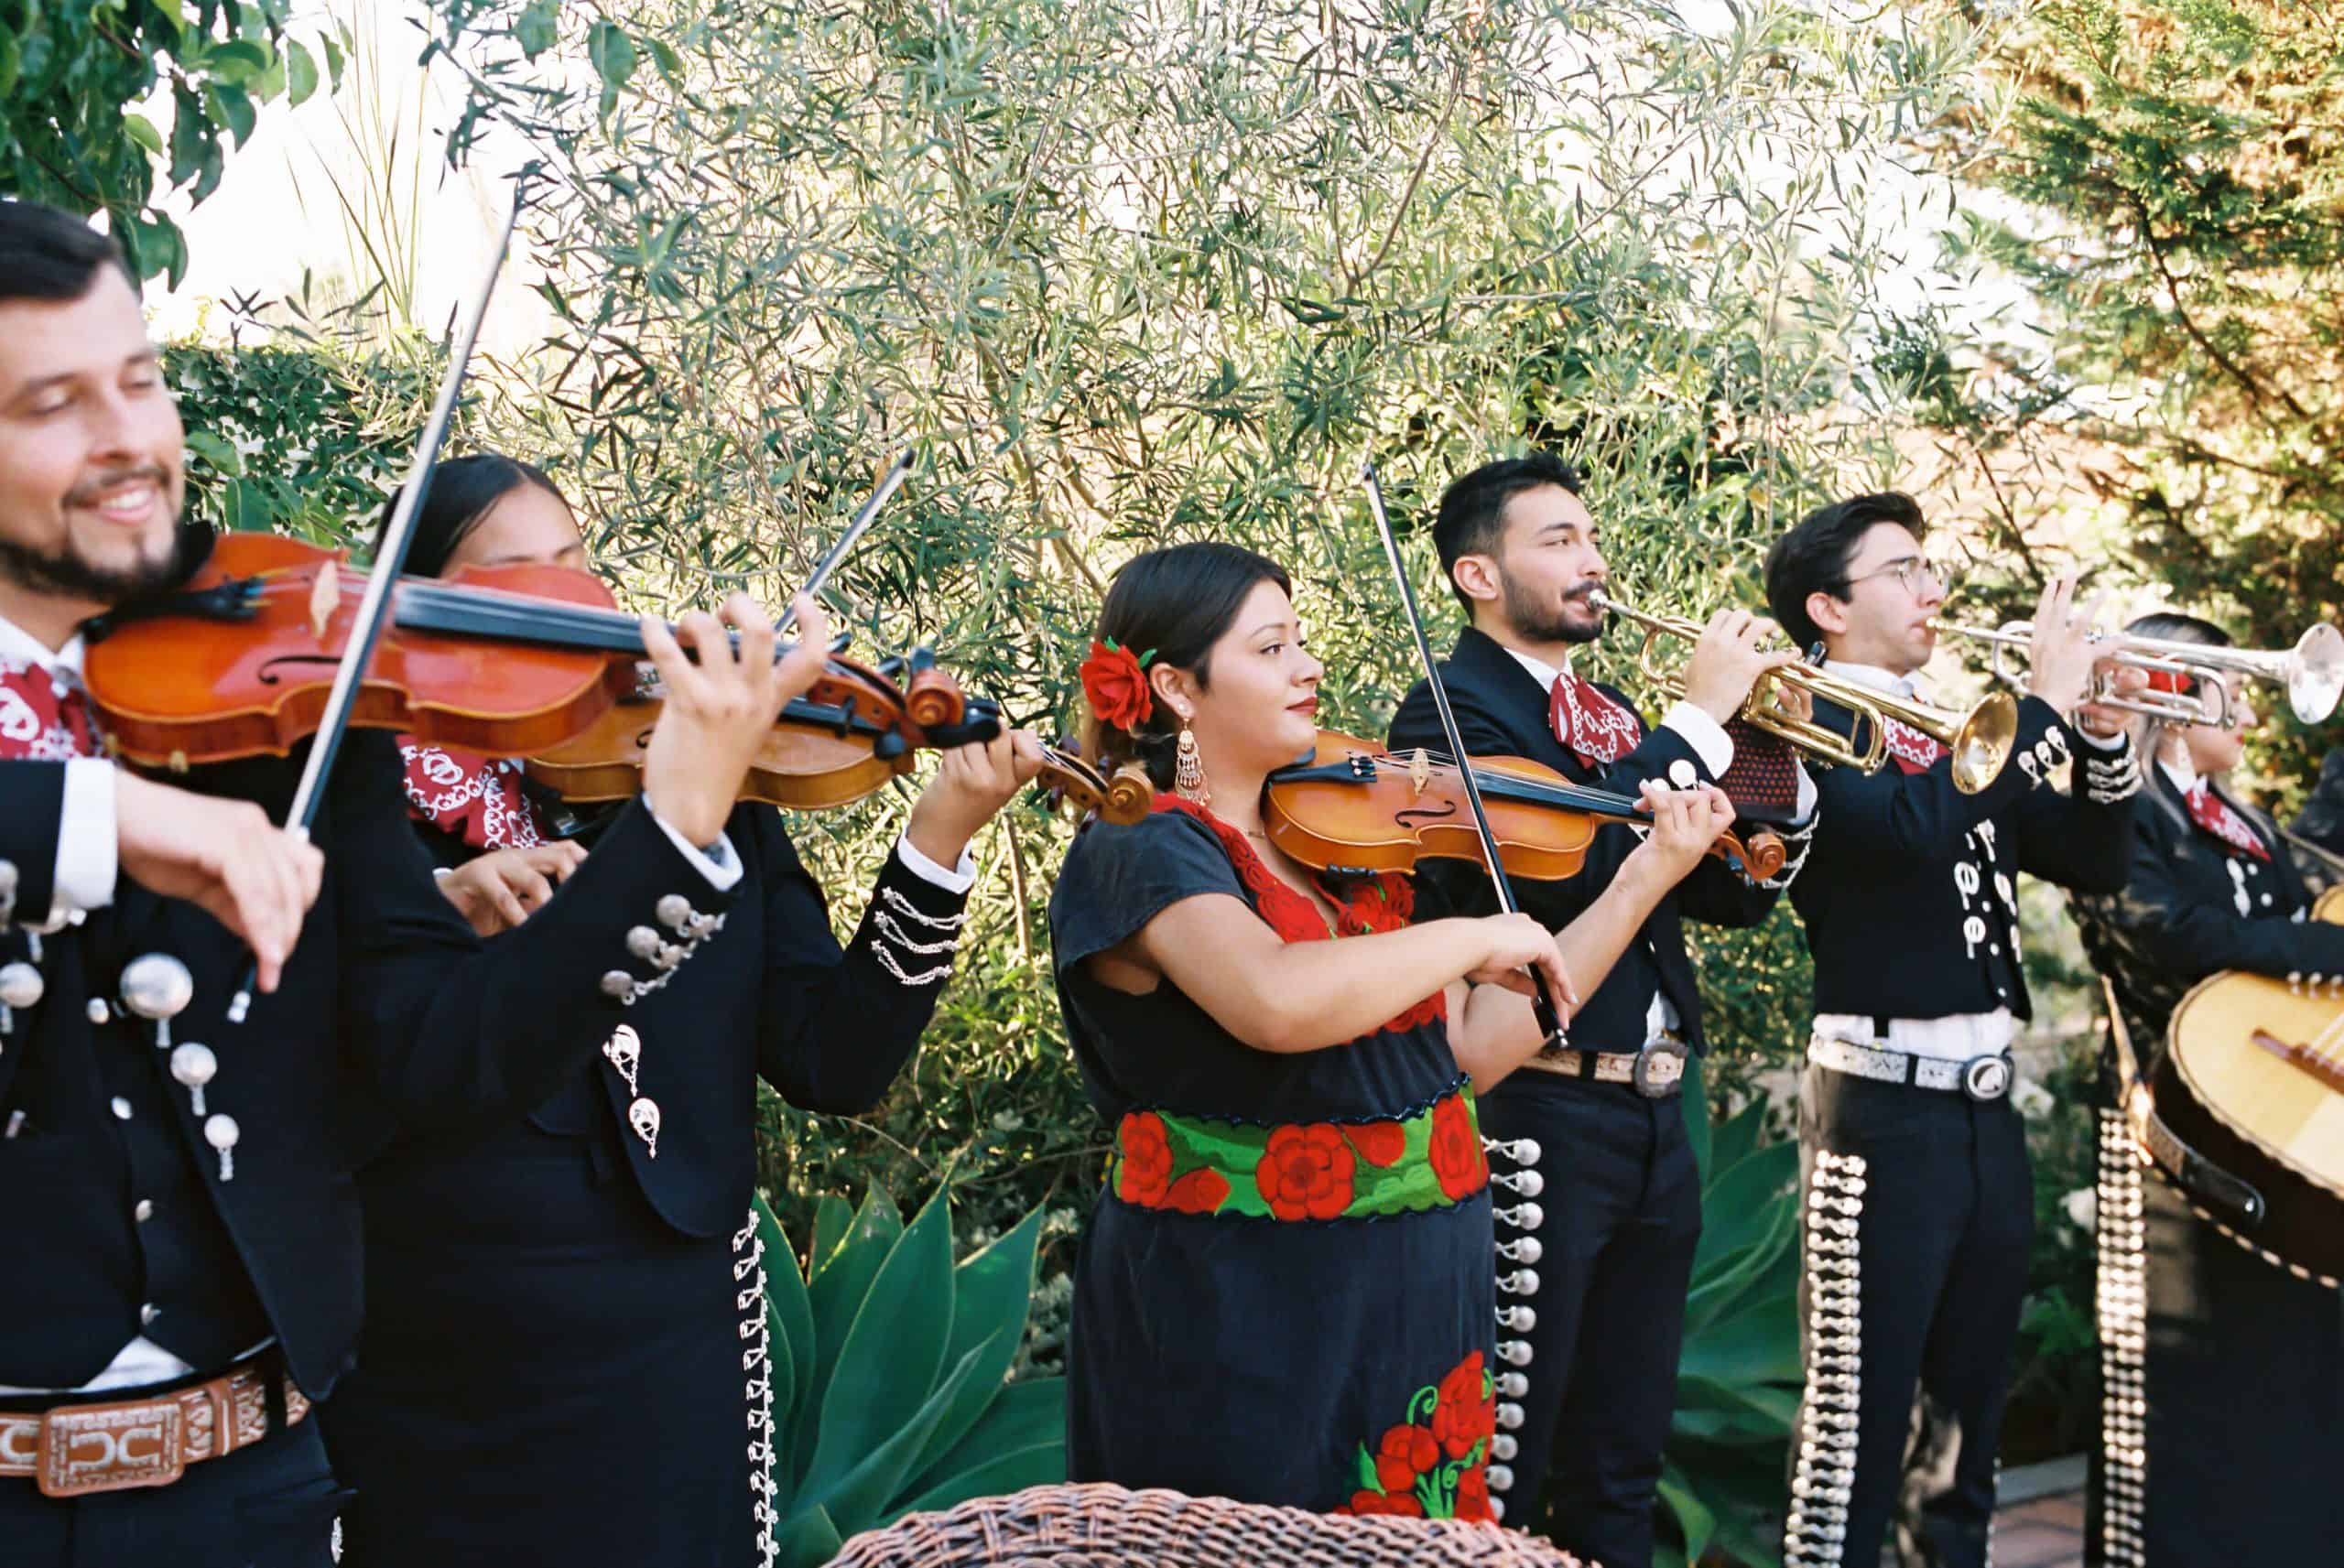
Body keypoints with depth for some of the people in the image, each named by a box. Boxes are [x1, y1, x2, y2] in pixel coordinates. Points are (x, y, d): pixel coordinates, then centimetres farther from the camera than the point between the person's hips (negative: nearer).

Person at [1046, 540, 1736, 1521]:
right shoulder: (1140, 850, -14)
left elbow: (1474, 1050, 8)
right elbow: (1279, 1002, -33)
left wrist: (1644, 880, 5)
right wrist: (1483, 935, -19)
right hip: (1246, 1329, -7)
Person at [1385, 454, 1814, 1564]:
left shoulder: (1616, 717, 15)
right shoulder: (1451, 713, -9)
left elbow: (1734, 894, 13)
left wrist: (1778, 763, -4)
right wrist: (1700, 716, -19)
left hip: (1653, 1115, 8)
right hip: (1537, 1120, -8)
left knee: (1623, 1457, 17)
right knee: (1504, 1468, 1)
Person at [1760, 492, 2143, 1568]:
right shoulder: (1814, 724, -8)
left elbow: (2095, 862, 17)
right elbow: (1917, 829, -26)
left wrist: (2099, 728, 2)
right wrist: (2043, 699, -17)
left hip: (1986, 1101, 8)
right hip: (1885, 1102, -8)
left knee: (1972, 1391, 16)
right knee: (1862, 1401, -4)